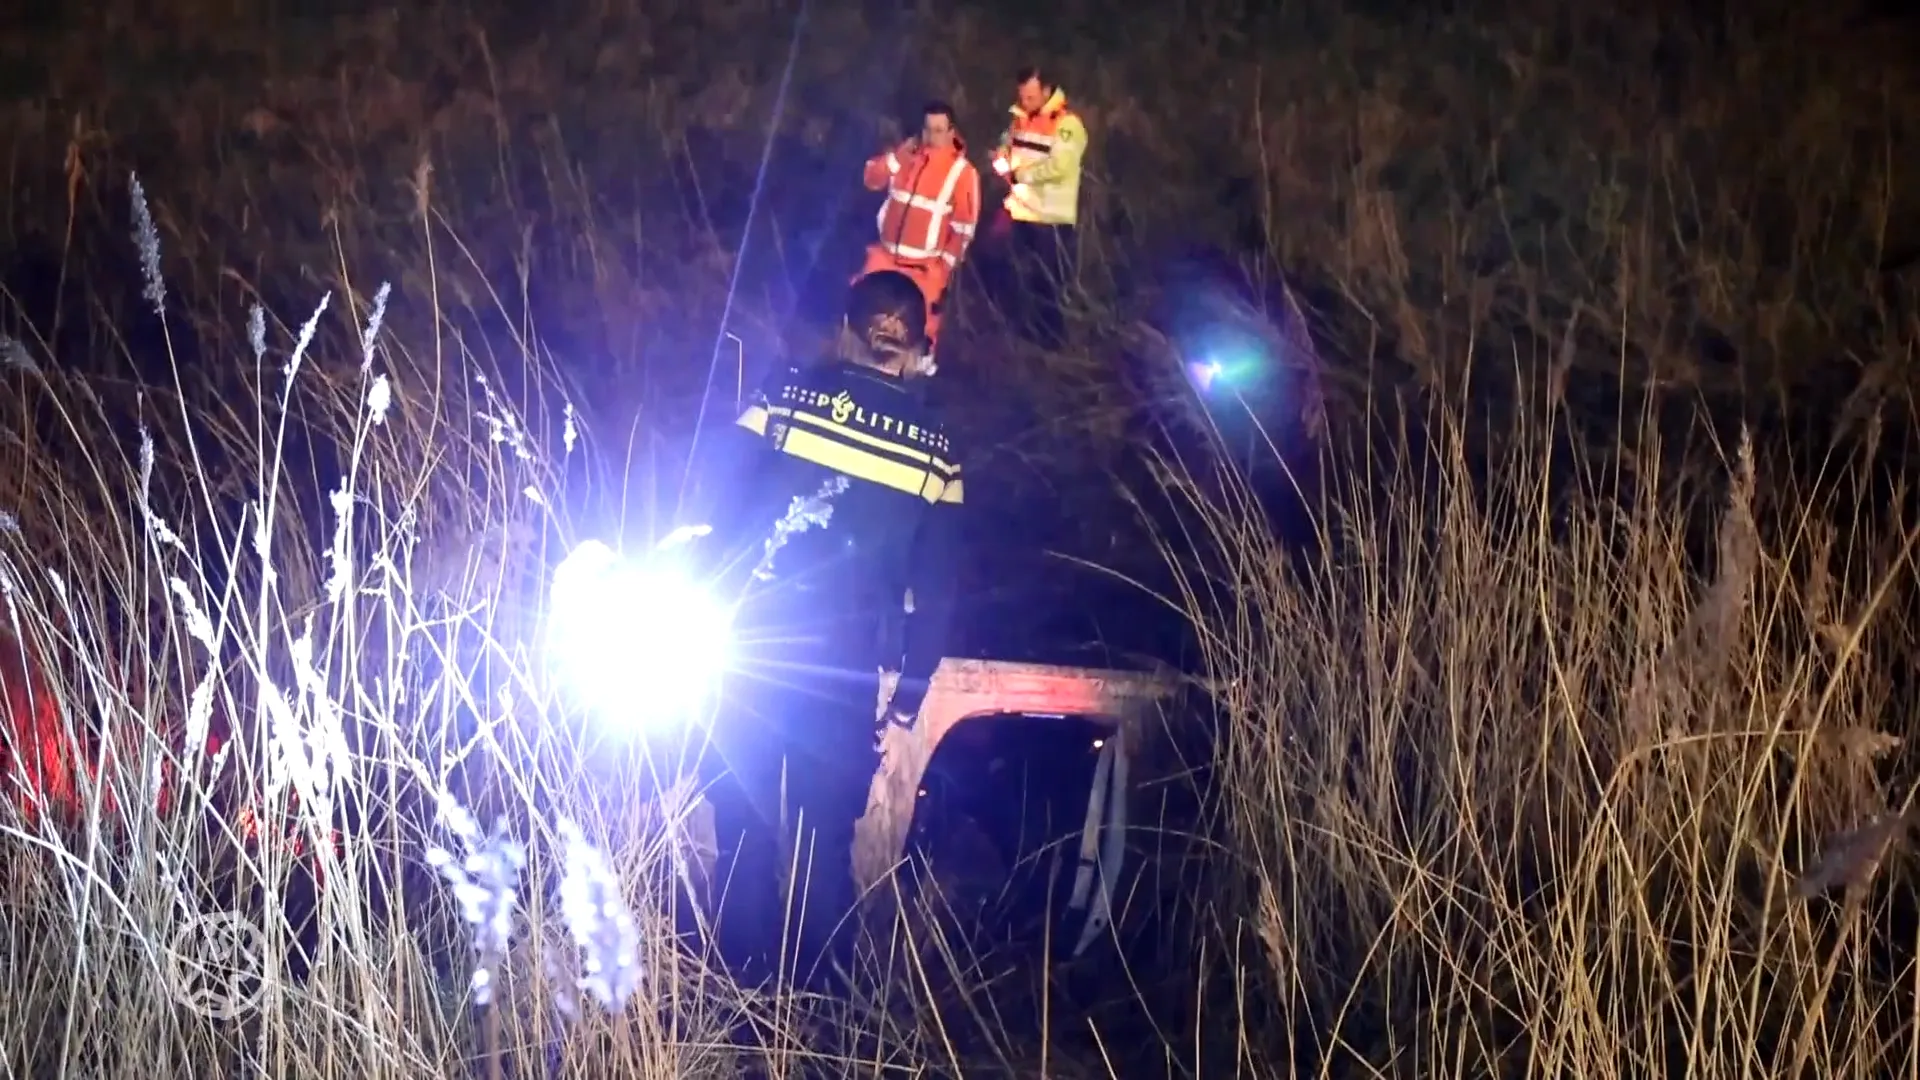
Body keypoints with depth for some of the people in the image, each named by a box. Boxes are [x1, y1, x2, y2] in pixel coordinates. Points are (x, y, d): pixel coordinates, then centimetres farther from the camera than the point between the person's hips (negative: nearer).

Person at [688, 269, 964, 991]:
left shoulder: (786, 396, -1)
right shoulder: (934, 448, 4)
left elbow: (729, 512, -4)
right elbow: (936, 587, 5)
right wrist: (909, 692, 12)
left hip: (752, 652, -1)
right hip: (847, 672, 1)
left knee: (744, 829, 6)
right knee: (826, 842, 9)